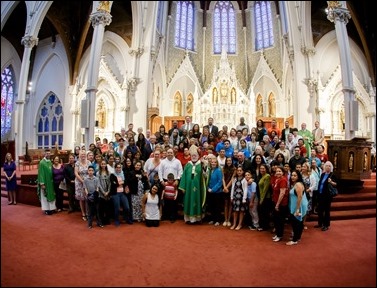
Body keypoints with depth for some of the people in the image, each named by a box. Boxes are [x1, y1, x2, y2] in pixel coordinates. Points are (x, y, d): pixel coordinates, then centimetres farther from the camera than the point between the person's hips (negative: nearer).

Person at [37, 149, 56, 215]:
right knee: (45, 196, 2)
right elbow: (41, 173, -15)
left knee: (51, 195, 11)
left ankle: (51, 208, 19)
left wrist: (52, 180, 10)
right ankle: (46, 209, 9)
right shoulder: (42, 162, -13)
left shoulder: (50, 162, 9)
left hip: (50, 182, 7)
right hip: (45, 182, -7)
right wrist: (42, 183, -19)